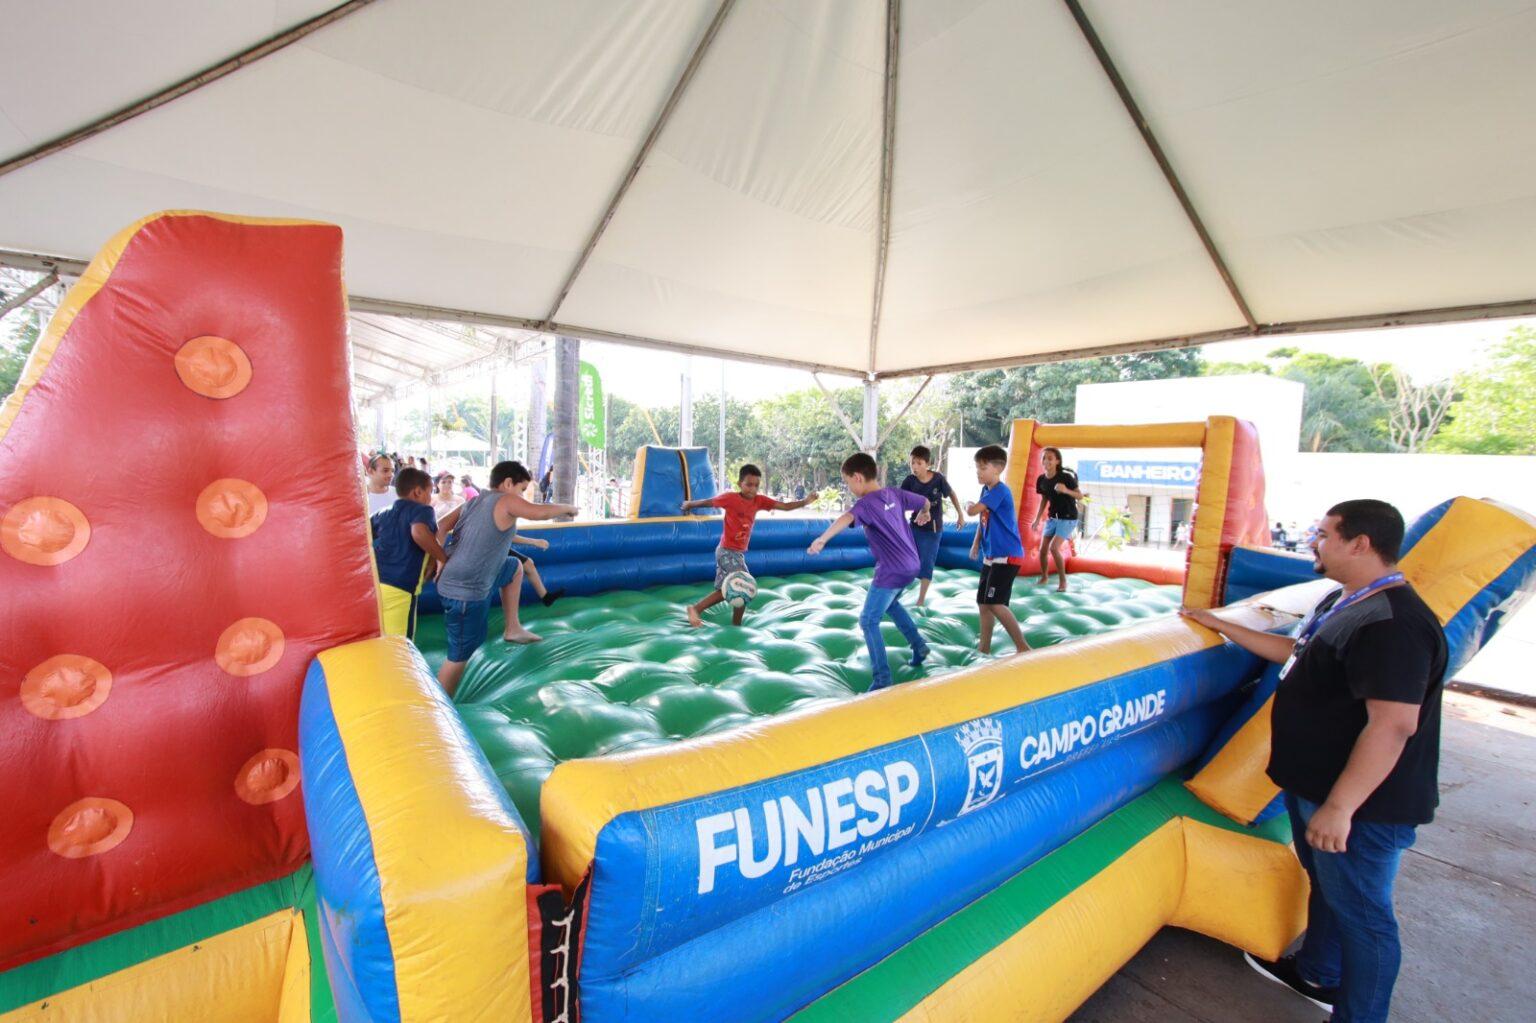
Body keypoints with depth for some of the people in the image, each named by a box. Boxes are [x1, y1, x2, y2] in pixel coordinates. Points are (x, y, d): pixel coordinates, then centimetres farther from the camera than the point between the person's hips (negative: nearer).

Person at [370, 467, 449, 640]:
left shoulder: (383, 514, 18)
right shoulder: (423, 510, -2)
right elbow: (419, 532, -24)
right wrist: (444, 558, -14)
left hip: (373, 585, 7)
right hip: (397, 589, -7)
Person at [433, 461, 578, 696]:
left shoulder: (472, 503, 12)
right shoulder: (506, 501, -11)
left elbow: (438, 529, 5)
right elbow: (540, 512, -23)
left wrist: (442, 561, 5)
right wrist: (567, 507, -7)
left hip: (454, 580, 10)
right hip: (467, 591, -9)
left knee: (516, 567, 29)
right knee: (460, 656, 2)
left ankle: (512, 628, 30)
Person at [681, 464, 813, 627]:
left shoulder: (759, 500, 0)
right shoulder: (730, 497, -15)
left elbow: (785, 506, -5)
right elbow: (708, 502, 1)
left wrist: (805, 502, -20)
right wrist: (690, 504, 17)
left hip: (737, 553, 7)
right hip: (728, 552, -7)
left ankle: (696, 609, 27)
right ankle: (736, 625, 7)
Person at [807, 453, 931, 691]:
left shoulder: (866, 503, -18)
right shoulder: (894, 493, 4)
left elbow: (846, 518, -40)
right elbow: (925, 501, 20)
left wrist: (822, 539, -55)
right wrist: (923, 515, 44)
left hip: (891, 571, -9)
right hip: (911, 565, 9)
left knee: (869, 622, 0)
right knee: (890, 603, 33)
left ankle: (882, 679, -1)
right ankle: (919, 646, 38)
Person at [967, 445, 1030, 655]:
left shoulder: (1000, 491, -18)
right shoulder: (986, 489, 10)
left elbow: (973, 511, -26)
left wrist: (969, 505, -3)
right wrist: (976, 544, 16)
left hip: (1007, 555, -10)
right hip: (991, 555, 10)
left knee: (995, 603, -15)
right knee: (983, 602, 12)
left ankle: (1023, 647, -4)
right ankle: (984, 648, 22)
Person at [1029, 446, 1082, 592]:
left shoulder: (1066, 476, -21)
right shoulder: (1041, 479, -4)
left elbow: (1080, 496, -15)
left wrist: (1066, 491, -35)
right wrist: (1037, 520, 8)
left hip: (1068, 518, -6)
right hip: (1052, 518, 6)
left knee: (1054, 548, -17)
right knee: (1043, 549, 5)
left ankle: (1063, 580, 1)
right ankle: (1044, 577, 30)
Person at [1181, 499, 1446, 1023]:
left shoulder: (1392, 623, -26)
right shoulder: (1342, 602, 7)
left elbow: (1394, 724, -31)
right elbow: (1296, 652, 20)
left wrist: (1339, 807, -30)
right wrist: (1222, 626, 20)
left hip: (1360, 802, -10)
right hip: (1313, 783, 10)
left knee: (1360, 912, 9)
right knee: (1325, 885, 27)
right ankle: (1317, 974, 47)